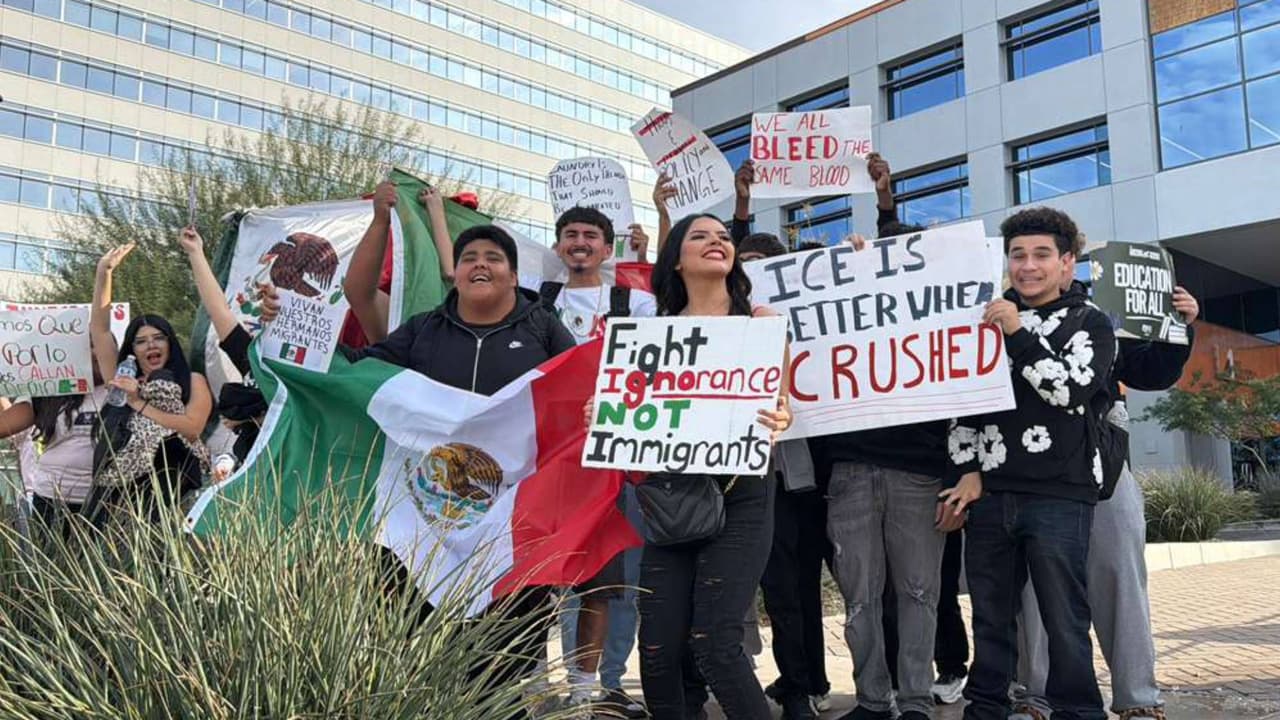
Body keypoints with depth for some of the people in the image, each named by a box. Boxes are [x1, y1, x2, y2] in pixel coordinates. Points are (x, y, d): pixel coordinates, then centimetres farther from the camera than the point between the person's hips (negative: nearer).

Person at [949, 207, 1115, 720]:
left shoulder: (1090, 322, 6)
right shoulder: (991, 318, 16)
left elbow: (1071, 390, -11)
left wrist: (1018, 334, -13)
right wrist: (968, 471, 5)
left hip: (1060, 495, -3)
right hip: (990, 493, 4)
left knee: (1064, 618, -1)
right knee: (990, 614, 10)